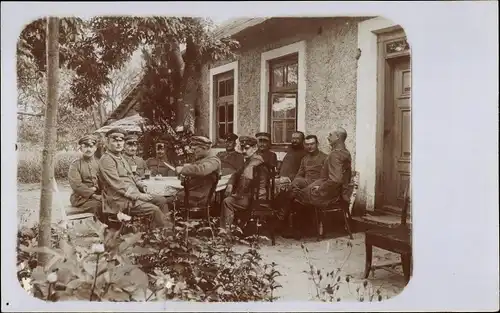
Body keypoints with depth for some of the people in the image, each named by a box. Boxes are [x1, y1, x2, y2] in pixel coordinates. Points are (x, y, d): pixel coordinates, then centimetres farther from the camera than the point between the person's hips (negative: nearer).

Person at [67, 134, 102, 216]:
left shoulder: (99, 163, 16)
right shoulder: (75, 165, 4)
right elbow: (76, 185, -9)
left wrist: (96, 188, -11)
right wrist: (94, 195, -17)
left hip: (98, 196, 4)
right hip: (81, 198, -4)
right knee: (100, 204, -30)